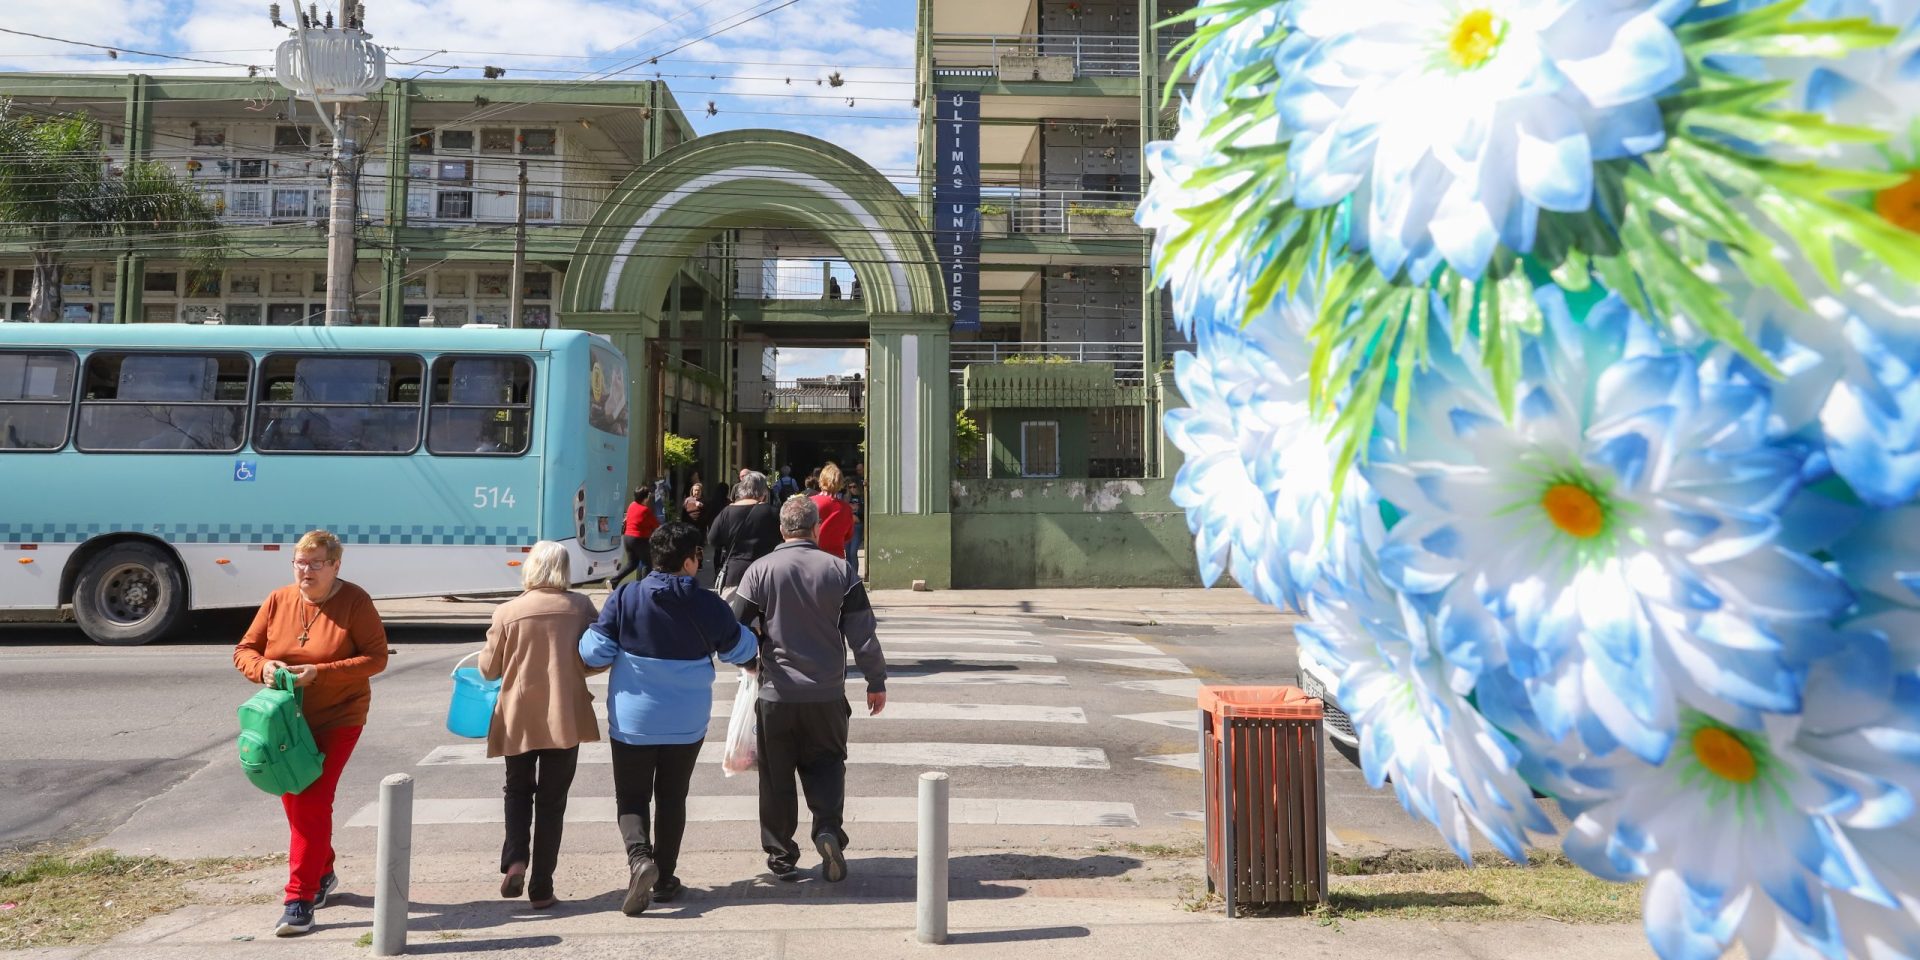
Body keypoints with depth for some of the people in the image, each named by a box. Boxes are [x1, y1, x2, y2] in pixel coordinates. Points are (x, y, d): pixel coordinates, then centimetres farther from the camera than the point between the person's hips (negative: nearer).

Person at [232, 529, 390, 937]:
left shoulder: (355, 602, -12)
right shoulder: (278, 601, 0)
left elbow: (376, 657, -16)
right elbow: (244, 650, 5)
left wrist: (319, 672, -25)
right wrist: (263, 667, -19)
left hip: (337, 720, -5)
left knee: (312, 803, -11)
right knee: (294, 803, 15)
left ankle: (299, 899, -6)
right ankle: (322, 874, 36)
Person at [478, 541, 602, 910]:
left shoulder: (508, 612, -8)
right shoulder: (581, 607, -6)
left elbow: (489, 668, -1)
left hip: (518, 719, 0)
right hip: (565, 718, 0)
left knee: (518, 790, 21)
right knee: (552, 800, 9)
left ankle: (515, 861, 1)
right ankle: (541, 888, 12)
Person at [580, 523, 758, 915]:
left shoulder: (624, 599, -13)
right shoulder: (709, 606, -10)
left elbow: (594, 652, -10)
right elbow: (740, 650, 3)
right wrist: (750, 634, 24)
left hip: (633, 722, -1)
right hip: (687, 724, 1)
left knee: (631, 799, 11)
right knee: (672, 798, 16)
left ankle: (639, 856, -13)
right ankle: (664, 879, 22)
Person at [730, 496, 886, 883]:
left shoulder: (761, 570, -6)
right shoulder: (839, 570, -2)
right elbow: (863, 633, -2)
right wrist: (876, 681, 8)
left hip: (776, 692, -1)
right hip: (827, 692, 1)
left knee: (776, 775, 11)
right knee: (826, 763, 16)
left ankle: (780, 854, 18)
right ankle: (828, 829, -5)